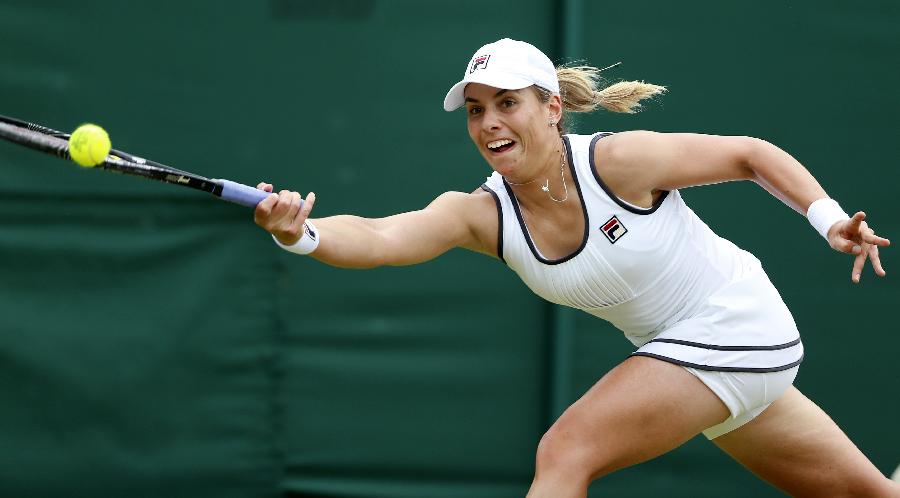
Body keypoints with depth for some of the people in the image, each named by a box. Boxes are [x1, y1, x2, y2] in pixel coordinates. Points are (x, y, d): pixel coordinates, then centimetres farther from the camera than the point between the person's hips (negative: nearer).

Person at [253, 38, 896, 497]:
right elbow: (381, 236, -27)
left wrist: (830, 219, -17)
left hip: (732, 328, -6)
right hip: (673, 346, 6)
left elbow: (751, 154, -9)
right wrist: (300, 233, -46)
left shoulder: (618, 160, -22)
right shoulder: (482, 214, -9)